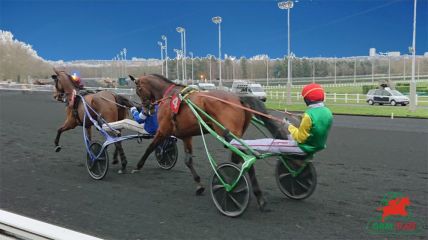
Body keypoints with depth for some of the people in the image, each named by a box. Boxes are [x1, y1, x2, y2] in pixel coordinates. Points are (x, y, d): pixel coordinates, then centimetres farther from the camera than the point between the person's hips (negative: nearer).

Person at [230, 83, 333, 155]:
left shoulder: (309, 115, -28)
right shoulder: (328, 112, -3)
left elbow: (300, 138, -21)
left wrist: (289, 126, -9)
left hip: (304, 147, -8)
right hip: (317, 145, 8)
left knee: (269, 143, -4)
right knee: (289, 137, 32)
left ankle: (233, 143, 0)